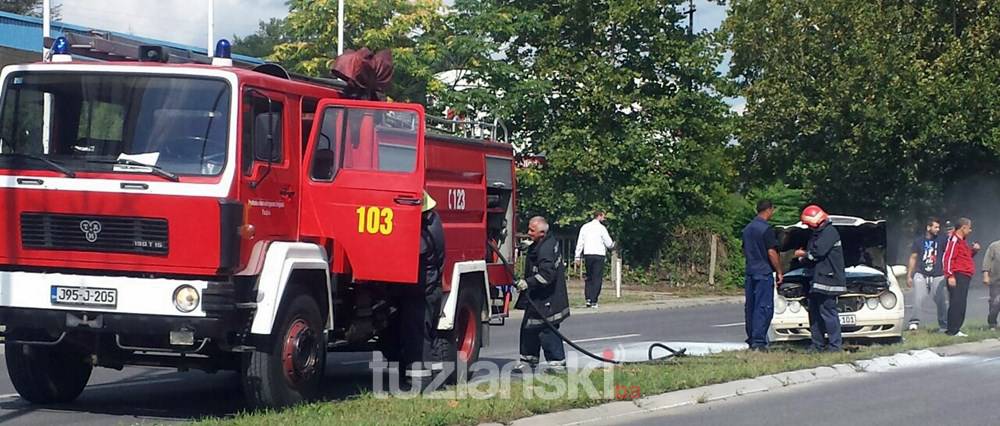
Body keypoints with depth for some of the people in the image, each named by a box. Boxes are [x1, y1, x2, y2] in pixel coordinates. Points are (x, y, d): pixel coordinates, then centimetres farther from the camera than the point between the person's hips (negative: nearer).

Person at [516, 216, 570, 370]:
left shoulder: (546, 249, -22)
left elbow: (547, 274, -29)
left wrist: (528, 283, -29)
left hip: (546, 300, -11)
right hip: (537, 298, 11)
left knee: (547, 331, -7)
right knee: (528, 328, 16)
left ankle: (557, 362, -1)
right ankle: (528, 360, 25)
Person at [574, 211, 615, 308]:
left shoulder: (585, 227, 8)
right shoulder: (601, 228, -5)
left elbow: (580, 242, 8)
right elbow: (609, 243, -2)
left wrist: (577, 256, 11)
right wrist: (613, 244, 22)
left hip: (587, 255, 4)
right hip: (599, 255, -4)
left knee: (589, 278, 14)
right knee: (597, 278, 0)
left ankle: (588, 298, 2)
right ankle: (593, 301, -5)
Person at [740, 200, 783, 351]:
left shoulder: (747, 228, 13)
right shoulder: (767, 229, -13)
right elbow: (771, 253, -15)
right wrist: (779, 272, -7)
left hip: (750, 272, 8)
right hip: (764, 273, -8)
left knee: (750, 306, 11)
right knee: (764, 307, -7)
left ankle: (751, 339, 15)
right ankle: (758, 341, -11)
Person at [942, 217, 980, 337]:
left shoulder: (962, 240, 20)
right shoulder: (954, 240, -11)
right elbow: (947, 258, -18)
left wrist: (973, 250, 12)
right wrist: (950, 276, -23)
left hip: (965, 277, 10)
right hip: (958, 277, -10)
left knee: (961, 304, 10)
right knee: (956, 303, -11)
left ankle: (956, 329, 14)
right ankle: (952, 330, -11)